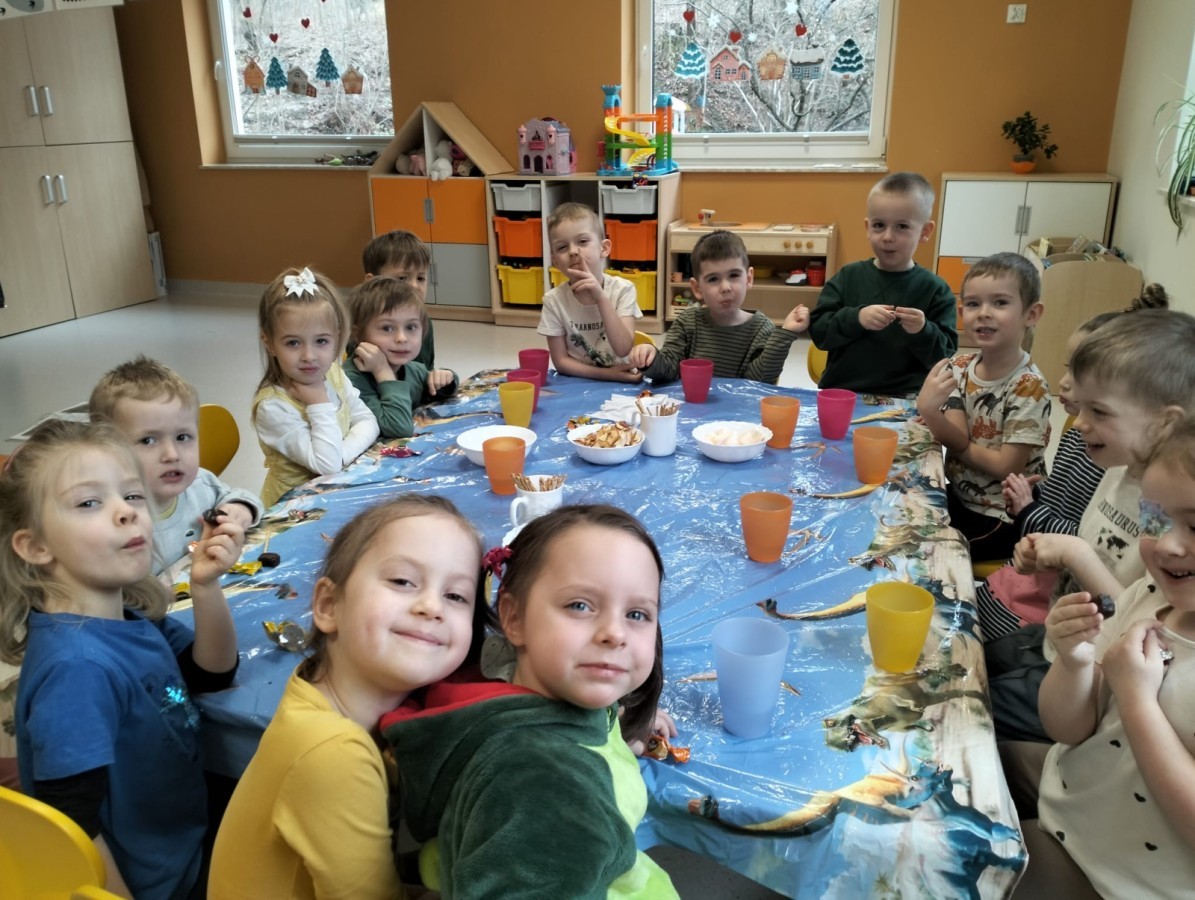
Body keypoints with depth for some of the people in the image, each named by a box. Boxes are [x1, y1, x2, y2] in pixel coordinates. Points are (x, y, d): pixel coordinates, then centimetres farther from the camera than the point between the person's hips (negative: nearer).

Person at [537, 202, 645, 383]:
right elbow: (561, 361, -5)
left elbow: (623, 349, -18)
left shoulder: (623, 289, -9)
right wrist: (606, 373, -16)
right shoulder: (554, 300, -8)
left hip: (620, 381, -1)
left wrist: (600, 297, -25)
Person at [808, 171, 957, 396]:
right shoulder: (848, 277, 7)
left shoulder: (935, 290, 3)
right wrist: (856, 318, -17)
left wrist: (923, 332, -18)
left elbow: (945, 358, 0)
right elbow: (817, 330, -1)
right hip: (839, 392, 1)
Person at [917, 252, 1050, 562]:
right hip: (958, 498, 5)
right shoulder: (959, 368, -3)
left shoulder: (1029, 387, -20)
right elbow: (957, 440, -13)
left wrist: (955, 442, -9)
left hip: (1003, 519, -5)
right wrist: (928, 410, -32)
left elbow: (1006, 466, -19)